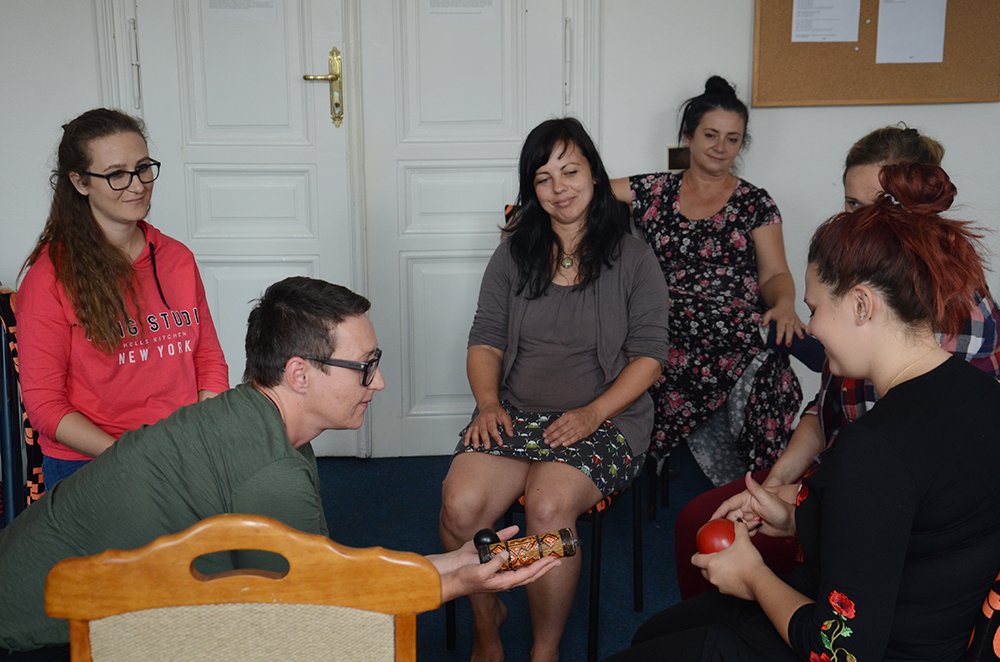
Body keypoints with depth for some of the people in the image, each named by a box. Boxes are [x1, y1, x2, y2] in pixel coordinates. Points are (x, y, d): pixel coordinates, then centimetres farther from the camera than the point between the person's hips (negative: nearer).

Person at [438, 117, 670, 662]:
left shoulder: (632, 259, 3)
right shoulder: (514, 254, 12)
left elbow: (648, 354, -1)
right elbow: (485, 340, 11)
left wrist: (593, 413, -14)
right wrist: (488, 402, -8)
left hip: (604, 419, -3)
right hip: (515, 413, 3)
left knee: (548, 506, -33)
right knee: (459, 505, -25)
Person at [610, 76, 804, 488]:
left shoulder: (755, 204, 14)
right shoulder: (654, 191, 16)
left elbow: (775, 273, 7)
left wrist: (784, 305, -16)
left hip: (738, 348, 0)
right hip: (670, 349, 1)